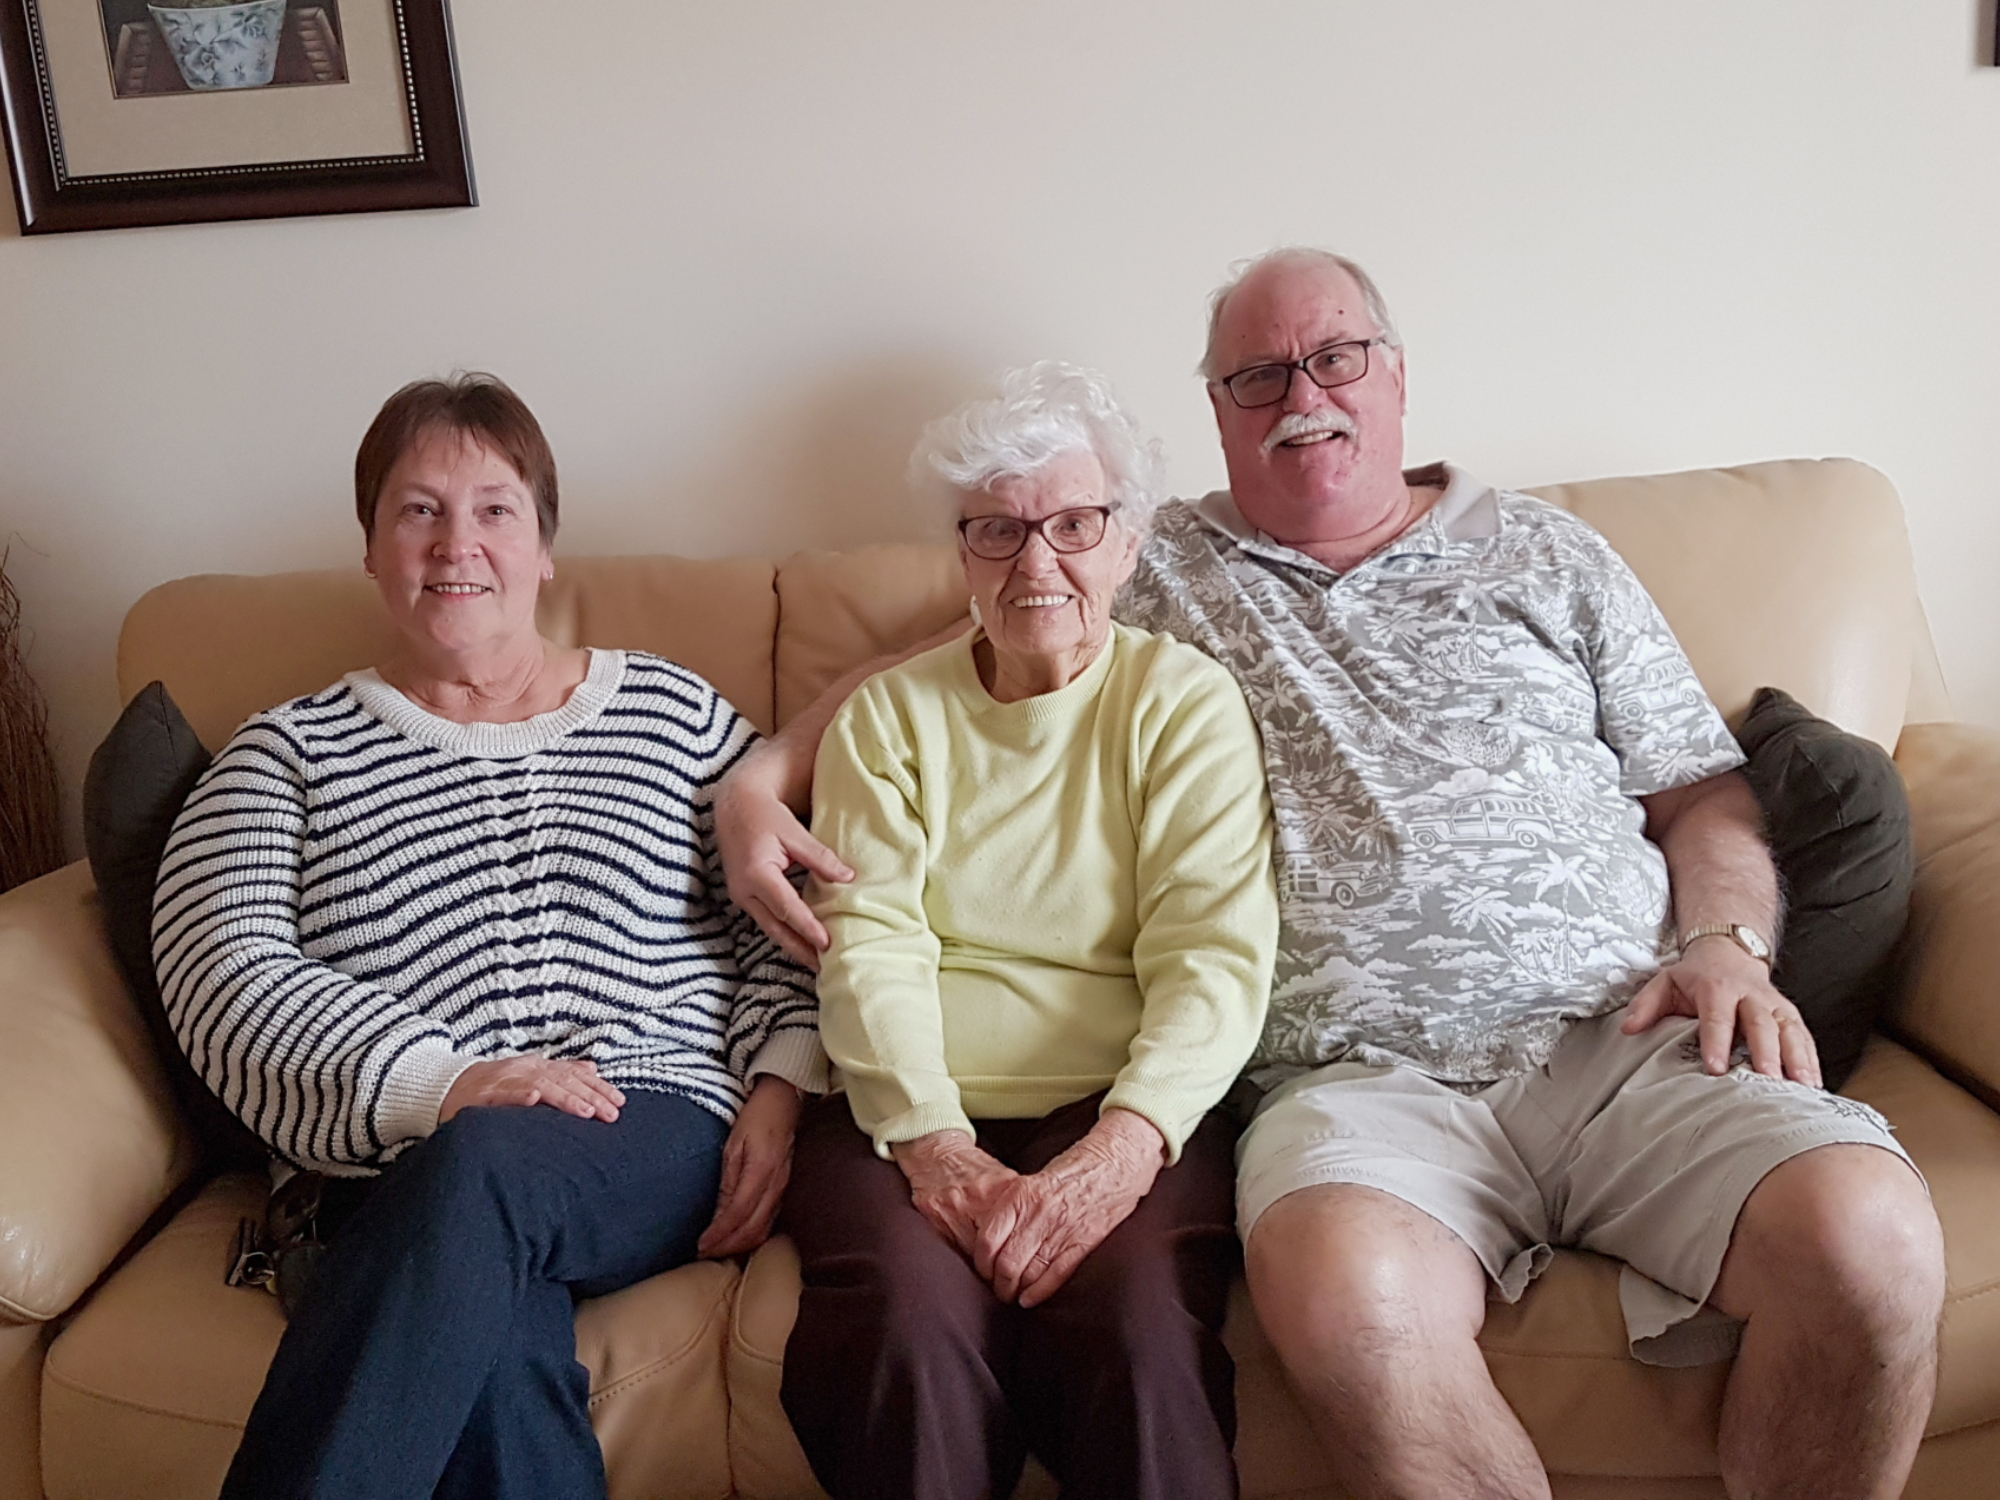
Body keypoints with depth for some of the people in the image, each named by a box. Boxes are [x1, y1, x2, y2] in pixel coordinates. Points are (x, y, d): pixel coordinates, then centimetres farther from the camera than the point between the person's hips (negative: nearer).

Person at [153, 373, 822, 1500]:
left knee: (485, 1164, -36)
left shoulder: (675, 713, 17)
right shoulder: (292, 751, 16)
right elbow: (223, 971, 1)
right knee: (499, 1369, -35)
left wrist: (778, 1094, -3)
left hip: (662, 1142, 1)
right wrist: (444, 1083, -14)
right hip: (405, 1182, 0)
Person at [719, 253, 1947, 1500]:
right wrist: (762, 779, 6)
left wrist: (1730, 942, -1)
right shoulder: (1157, 573, 18)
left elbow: (1703, 790, 19)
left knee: (1870, 1242, -27)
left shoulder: (1546, 555, 20)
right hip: (1365, 1073, -1)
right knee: (1347, 1294, -36)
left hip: (1629, 1031, 2)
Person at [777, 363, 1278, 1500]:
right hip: (913, 1117, 1)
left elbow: (1216, 955, -4)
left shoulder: (1188, 704, 8)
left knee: (1137, 1327, -31)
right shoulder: (889, 717, 14)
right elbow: (871, 947, 2)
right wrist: (936, 1147, -16)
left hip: (1126, 1114, -1)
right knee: (912, 1325, -29)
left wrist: (1118, 1150, -21)